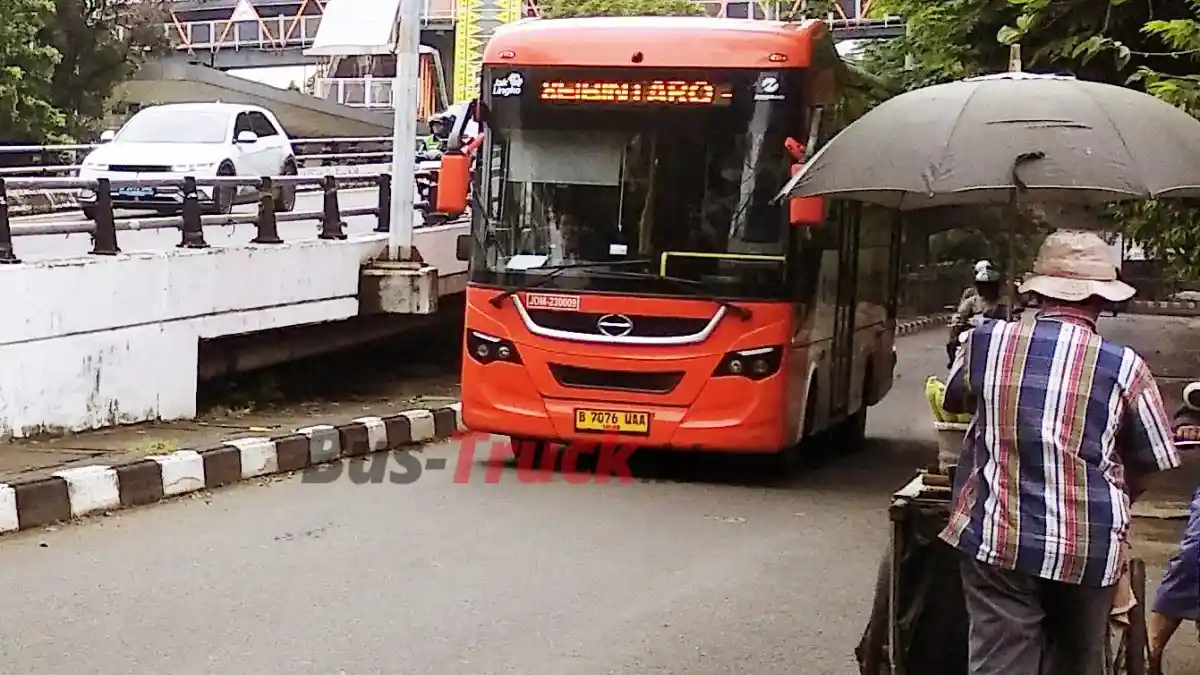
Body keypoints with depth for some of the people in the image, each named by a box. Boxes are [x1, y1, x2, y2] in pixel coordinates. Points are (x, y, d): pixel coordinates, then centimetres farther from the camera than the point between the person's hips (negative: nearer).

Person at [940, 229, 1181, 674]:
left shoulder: (987, 341, -3)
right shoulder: (1124, 367, -7)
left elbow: (955, 400, 19)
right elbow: (1149, 463, 5)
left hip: (1000, 538, 0)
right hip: (1089, 548, 0)